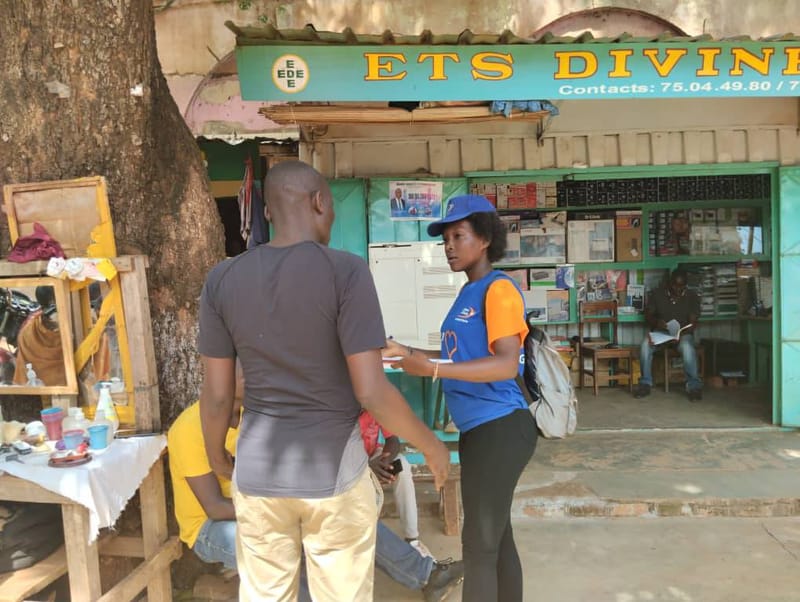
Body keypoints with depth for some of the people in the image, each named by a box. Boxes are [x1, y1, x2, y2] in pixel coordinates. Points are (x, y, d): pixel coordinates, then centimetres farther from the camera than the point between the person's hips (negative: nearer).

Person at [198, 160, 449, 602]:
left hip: (258, 474, 4)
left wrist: (217, 458, 19)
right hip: (333, 474, -3)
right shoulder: (346, 271, -15)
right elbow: (371, 393, -18)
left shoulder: (222, 279, -3)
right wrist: (430, 445, -2)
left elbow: (215, 397, 0)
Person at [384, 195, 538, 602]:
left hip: (499, 428, -9)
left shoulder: (499, 290, -14)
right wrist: (409, 354, 10)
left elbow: (506, 365, -23)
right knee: (495, 537, 19)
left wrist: (432, 369, -29)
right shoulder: (467, 293, 14)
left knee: (479, 543, 1)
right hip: (478, 429, 9)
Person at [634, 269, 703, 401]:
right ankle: (645, 384, -20)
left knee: (687, 347, -37)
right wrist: (656, 322, -23)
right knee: (645, 344, -32)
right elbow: (647, 316, 2)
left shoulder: (692, 297, -1)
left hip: (683, 333, -1)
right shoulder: (657, 294, 0)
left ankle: (694, 386, -23)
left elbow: (693, 323, -7)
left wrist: (680, 334, -27)